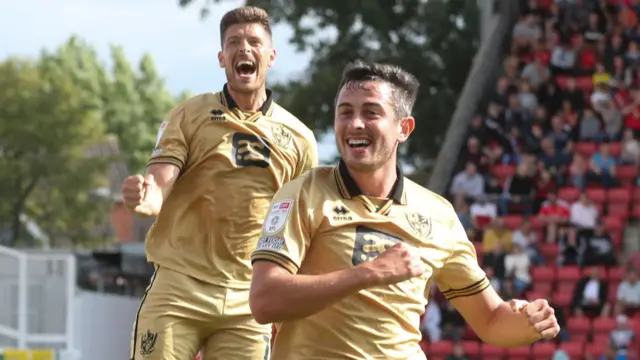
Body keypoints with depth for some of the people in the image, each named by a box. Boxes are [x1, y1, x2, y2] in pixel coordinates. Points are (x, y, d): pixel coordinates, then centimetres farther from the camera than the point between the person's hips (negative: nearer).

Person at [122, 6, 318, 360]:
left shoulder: (298, 139, 8)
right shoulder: (189, 116, 2)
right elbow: (157, 191, -8)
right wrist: (144, 198, -31)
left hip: (248, 301, 2)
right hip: (179, 290, -2)